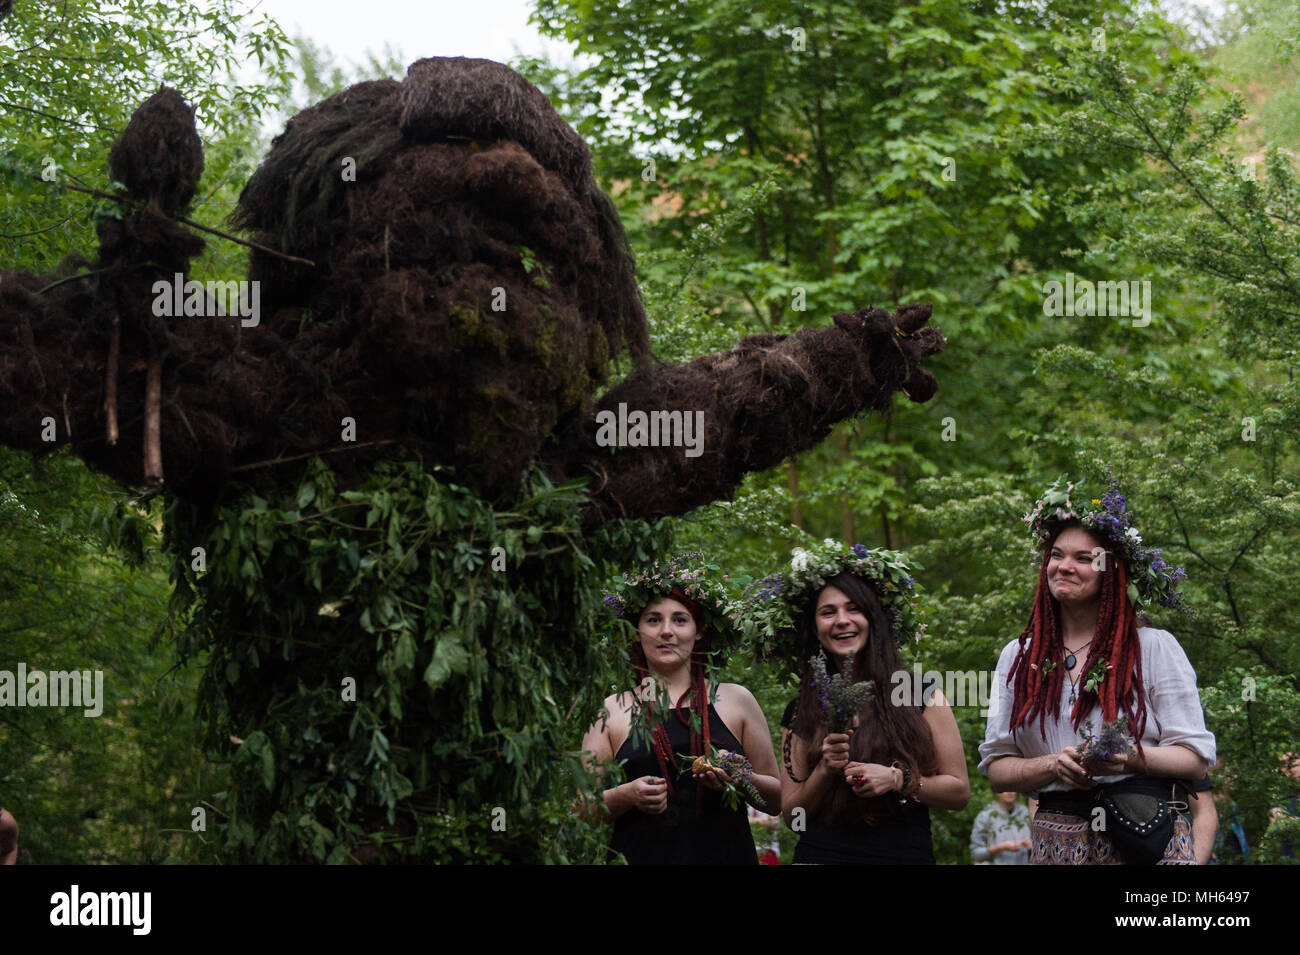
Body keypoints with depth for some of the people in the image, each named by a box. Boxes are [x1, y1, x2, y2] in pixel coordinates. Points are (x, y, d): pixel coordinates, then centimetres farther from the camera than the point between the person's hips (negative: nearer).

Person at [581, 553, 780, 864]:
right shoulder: (612, 712, 5)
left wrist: (739, 780, -11)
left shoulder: (736, 701, 6)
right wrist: (627, 795, -15)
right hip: (641, 856, 0)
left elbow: (777, 800, 7)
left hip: (725, 856, 1)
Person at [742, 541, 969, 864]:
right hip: (822, 855, 1)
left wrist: (897, 779, -12)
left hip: (904, 854, -1)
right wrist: (825, 771, -10)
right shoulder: (800, 713, 7)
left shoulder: (920, 696, 2)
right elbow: (792, 817, 6)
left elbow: (959, 791, 1)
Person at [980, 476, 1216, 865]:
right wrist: (1054, 766, -13)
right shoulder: (1017, 658, 10)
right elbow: (996, 766, 6)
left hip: (1148, 839, -2)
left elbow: (1196, 758, -3)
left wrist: (1132, 757, -21)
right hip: (1058, 843, 3)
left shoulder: (1154, 648, 0)